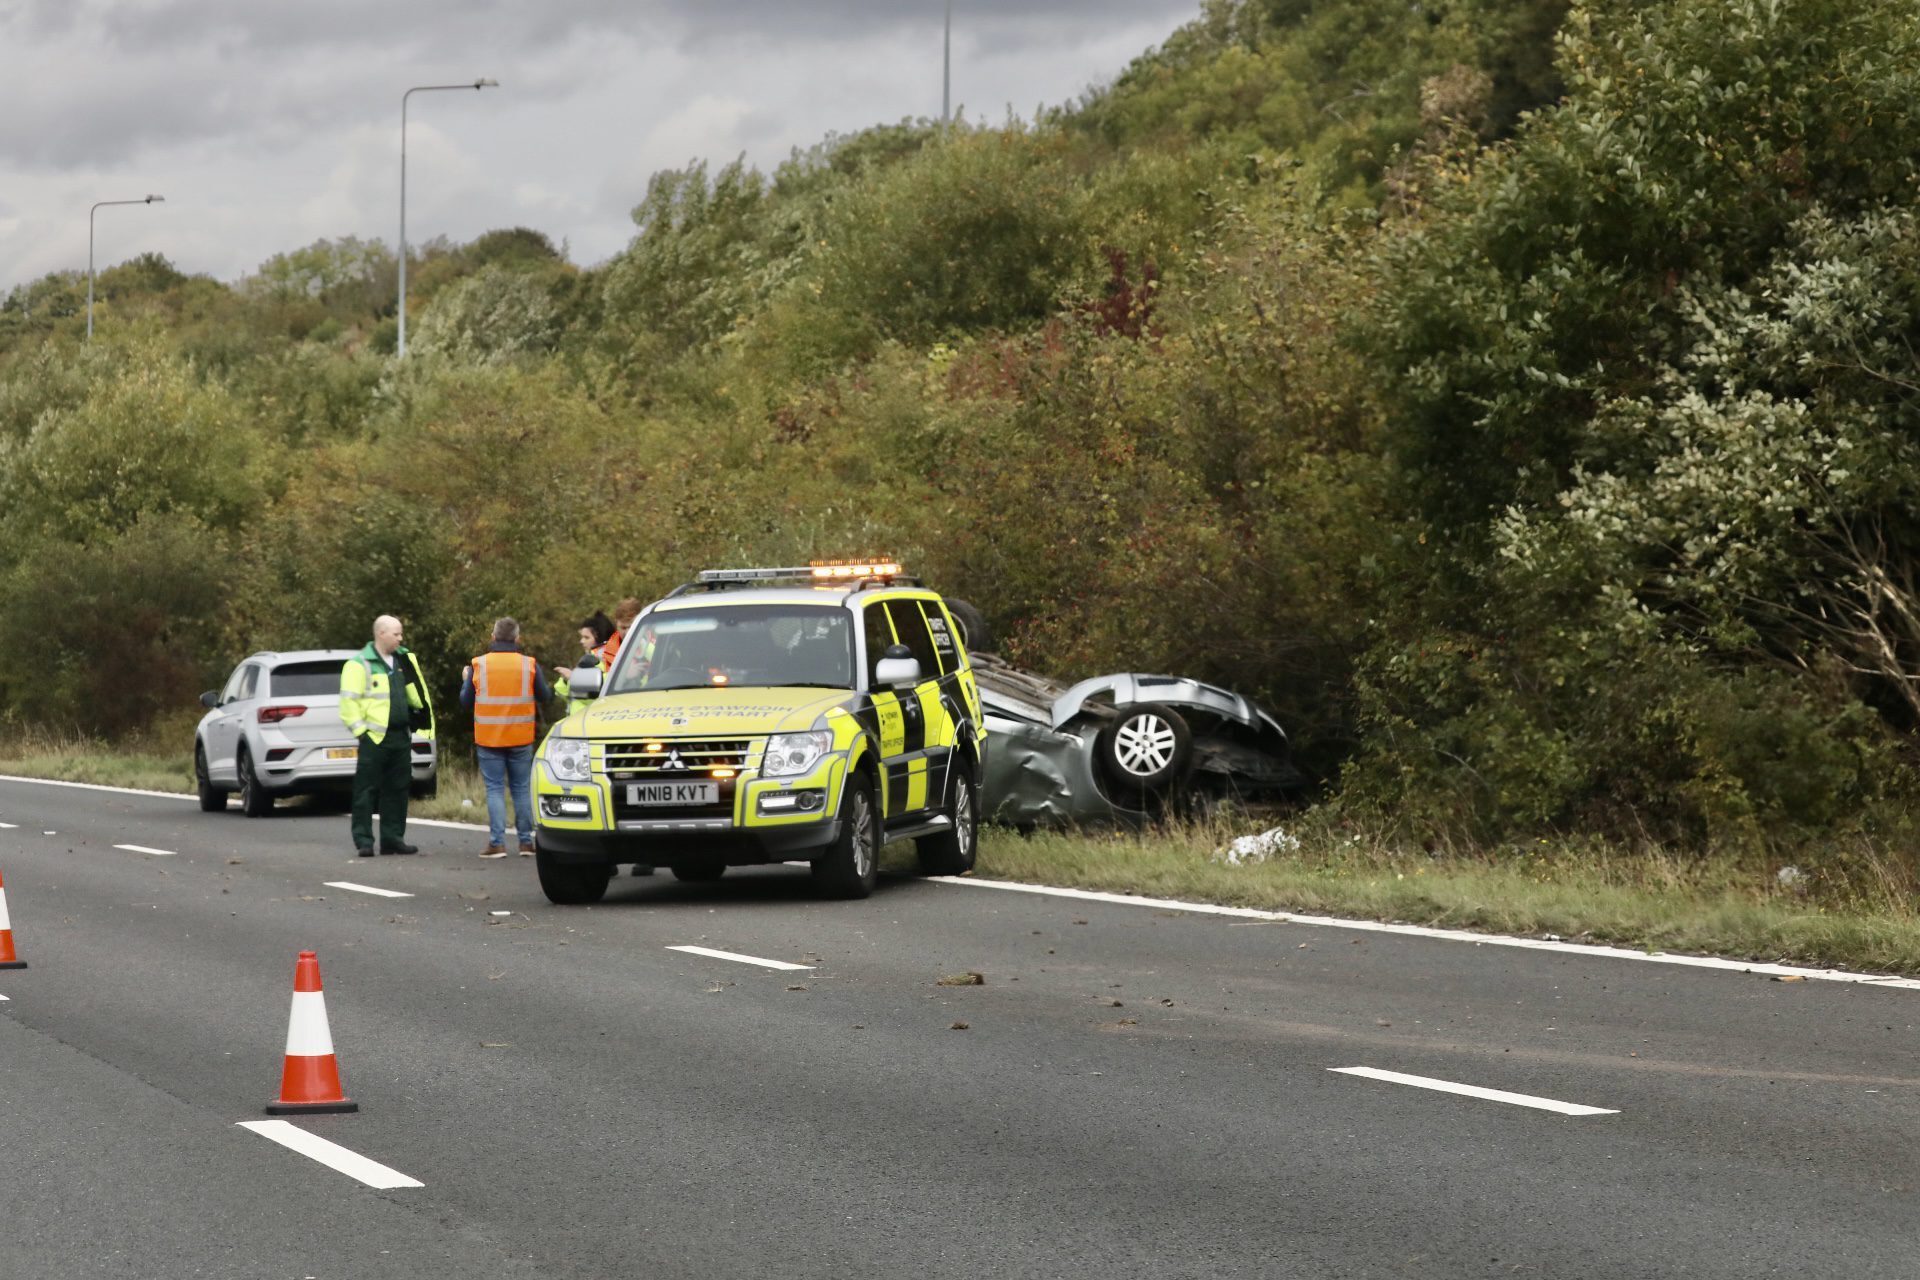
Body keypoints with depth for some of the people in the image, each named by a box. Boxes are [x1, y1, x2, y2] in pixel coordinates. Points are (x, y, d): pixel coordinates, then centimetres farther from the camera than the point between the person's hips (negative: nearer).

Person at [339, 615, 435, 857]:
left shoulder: (403, 660, 14)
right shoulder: (360, 664, -7)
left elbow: (414, 696, 25)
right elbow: (348, 701, -11)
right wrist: (361, 730, -14)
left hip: (400, 737, 7)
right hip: (374, 738, -7)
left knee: (398, 791, 9)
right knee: (366, 791, -3)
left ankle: (393, 838, 16)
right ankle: (363, 841, -1)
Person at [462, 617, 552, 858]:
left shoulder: (478, 665, -3)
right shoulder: (529, 665, -3)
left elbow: (466, 700, 2)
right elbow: (544, 696, 3)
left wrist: (465, 681, 22)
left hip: (488, 738, -1)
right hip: (520, 738, 1)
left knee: (495, 789, 1)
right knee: (522, 788, 10)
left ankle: (497, 842, -7)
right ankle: (526, 841, 9)